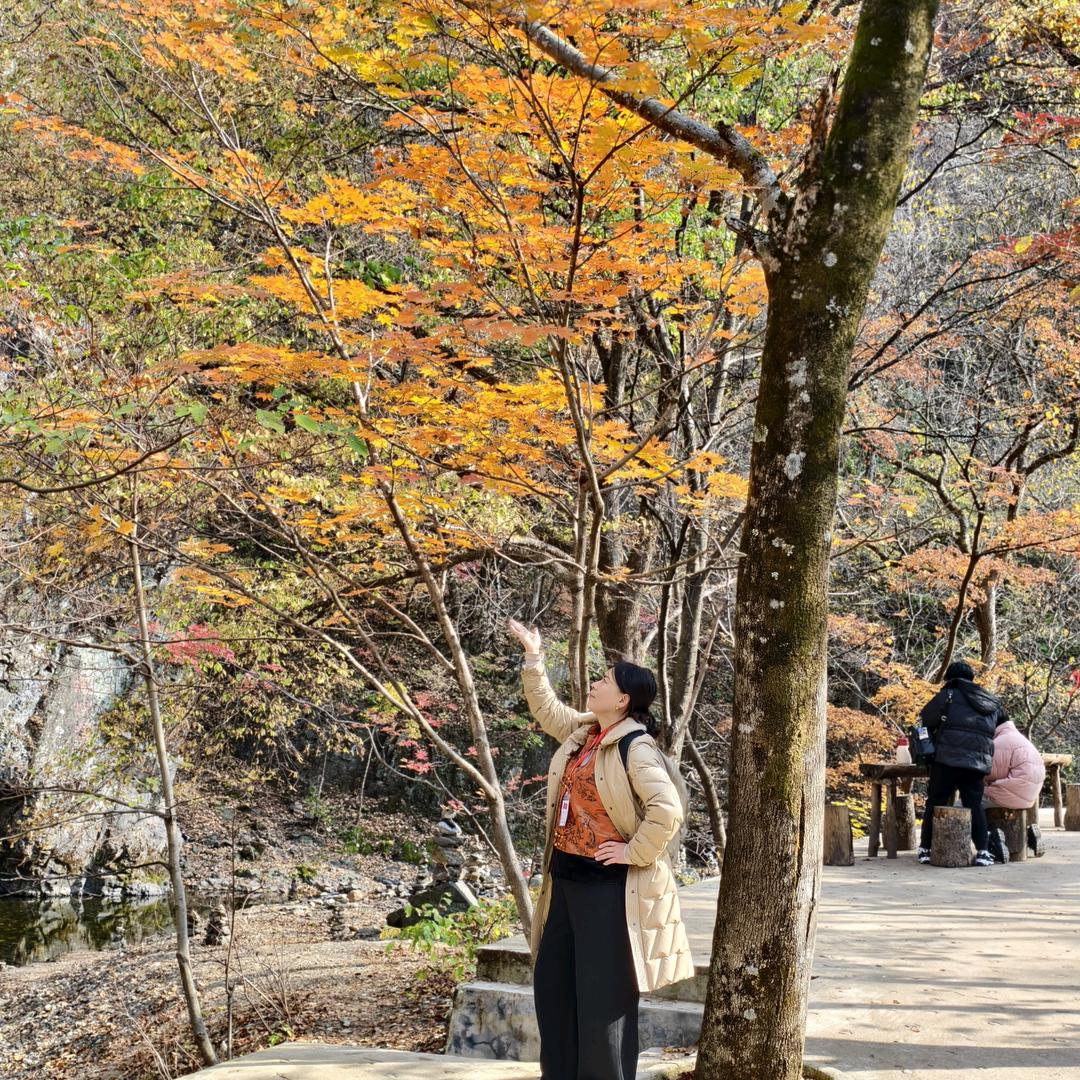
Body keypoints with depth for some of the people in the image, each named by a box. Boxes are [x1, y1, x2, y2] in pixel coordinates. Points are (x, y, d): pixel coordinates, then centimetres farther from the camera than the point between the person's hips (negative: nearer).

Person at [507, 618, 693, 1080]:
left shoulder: (635, 748, -19)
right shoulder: (581, 732, 7)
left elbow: (668, 809, -28)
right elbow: (546, 708, 25)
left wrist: (636, 853, -20)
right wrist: (533, 658, 20)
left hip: (608, 885, -9)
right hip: (566, 877, 9)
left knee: (603, 993, -1)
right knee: (552, 982, 16)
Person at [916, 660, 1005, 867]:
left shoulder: (948, 695, 3)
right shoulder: (991, 702, 19)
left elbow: (924, 721, 4)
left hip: (948, 758, -4)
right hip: (978, 762, 4)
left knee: (935, 803, 5)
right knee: (974, 805, 10)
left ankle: (925, 849, 9)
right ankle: (982, 852, 2)